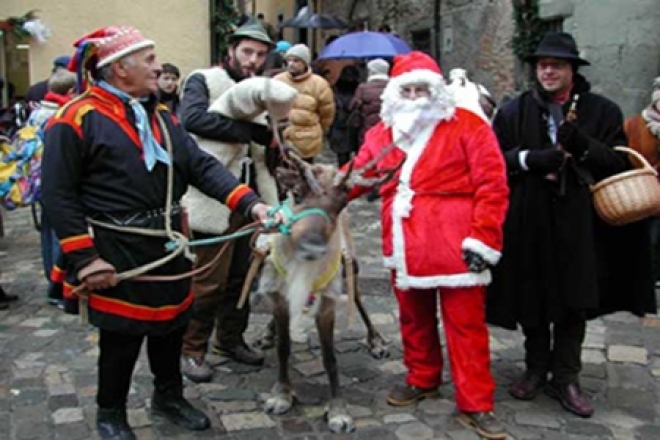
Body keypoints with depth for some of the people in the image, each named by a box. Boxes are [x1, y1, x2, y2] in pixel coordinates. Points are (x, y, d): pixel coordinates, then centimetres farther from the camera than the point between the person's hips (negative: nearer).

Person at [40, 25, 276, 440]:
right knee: (122, 336, 7)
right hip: (117, 253, -6)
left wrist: (250, 202, -12)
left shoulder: (161, 115, 9)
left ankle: (169, 396, 41)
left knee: (170, 325, 19)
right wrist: (85, 259, -18)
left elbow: (201, 165, 1)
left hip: (169, 245, 7)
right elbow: (59, 195, -14)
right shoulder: (77, 119, -13)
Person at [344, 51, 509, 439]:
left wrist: (483, 237, -15)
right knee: (414, 317, 19)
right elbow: (357, 174, 14)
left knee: (466, 324, 1)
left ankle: (476, 405, 13)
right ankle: (422, 379, 39)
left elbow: (492, 184, -10)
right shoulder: (382, 133, 10)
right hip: (406, 247, 5)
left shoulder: (467, 126, -6)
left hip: (455, 246, -5)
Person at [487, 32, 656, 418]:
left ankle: (565, 377, 20)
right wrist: (530, 159, -13)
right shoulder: (514, 111, 4)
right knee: (532, 298, 10)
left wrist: (582, 145, -17)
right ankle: (536, 369, 27)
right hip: (528, 221, 1)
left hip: (578, 223, 0)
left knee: (574, 301, 6)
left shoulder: (602, 111, 3)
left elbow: (620, 162, 0)